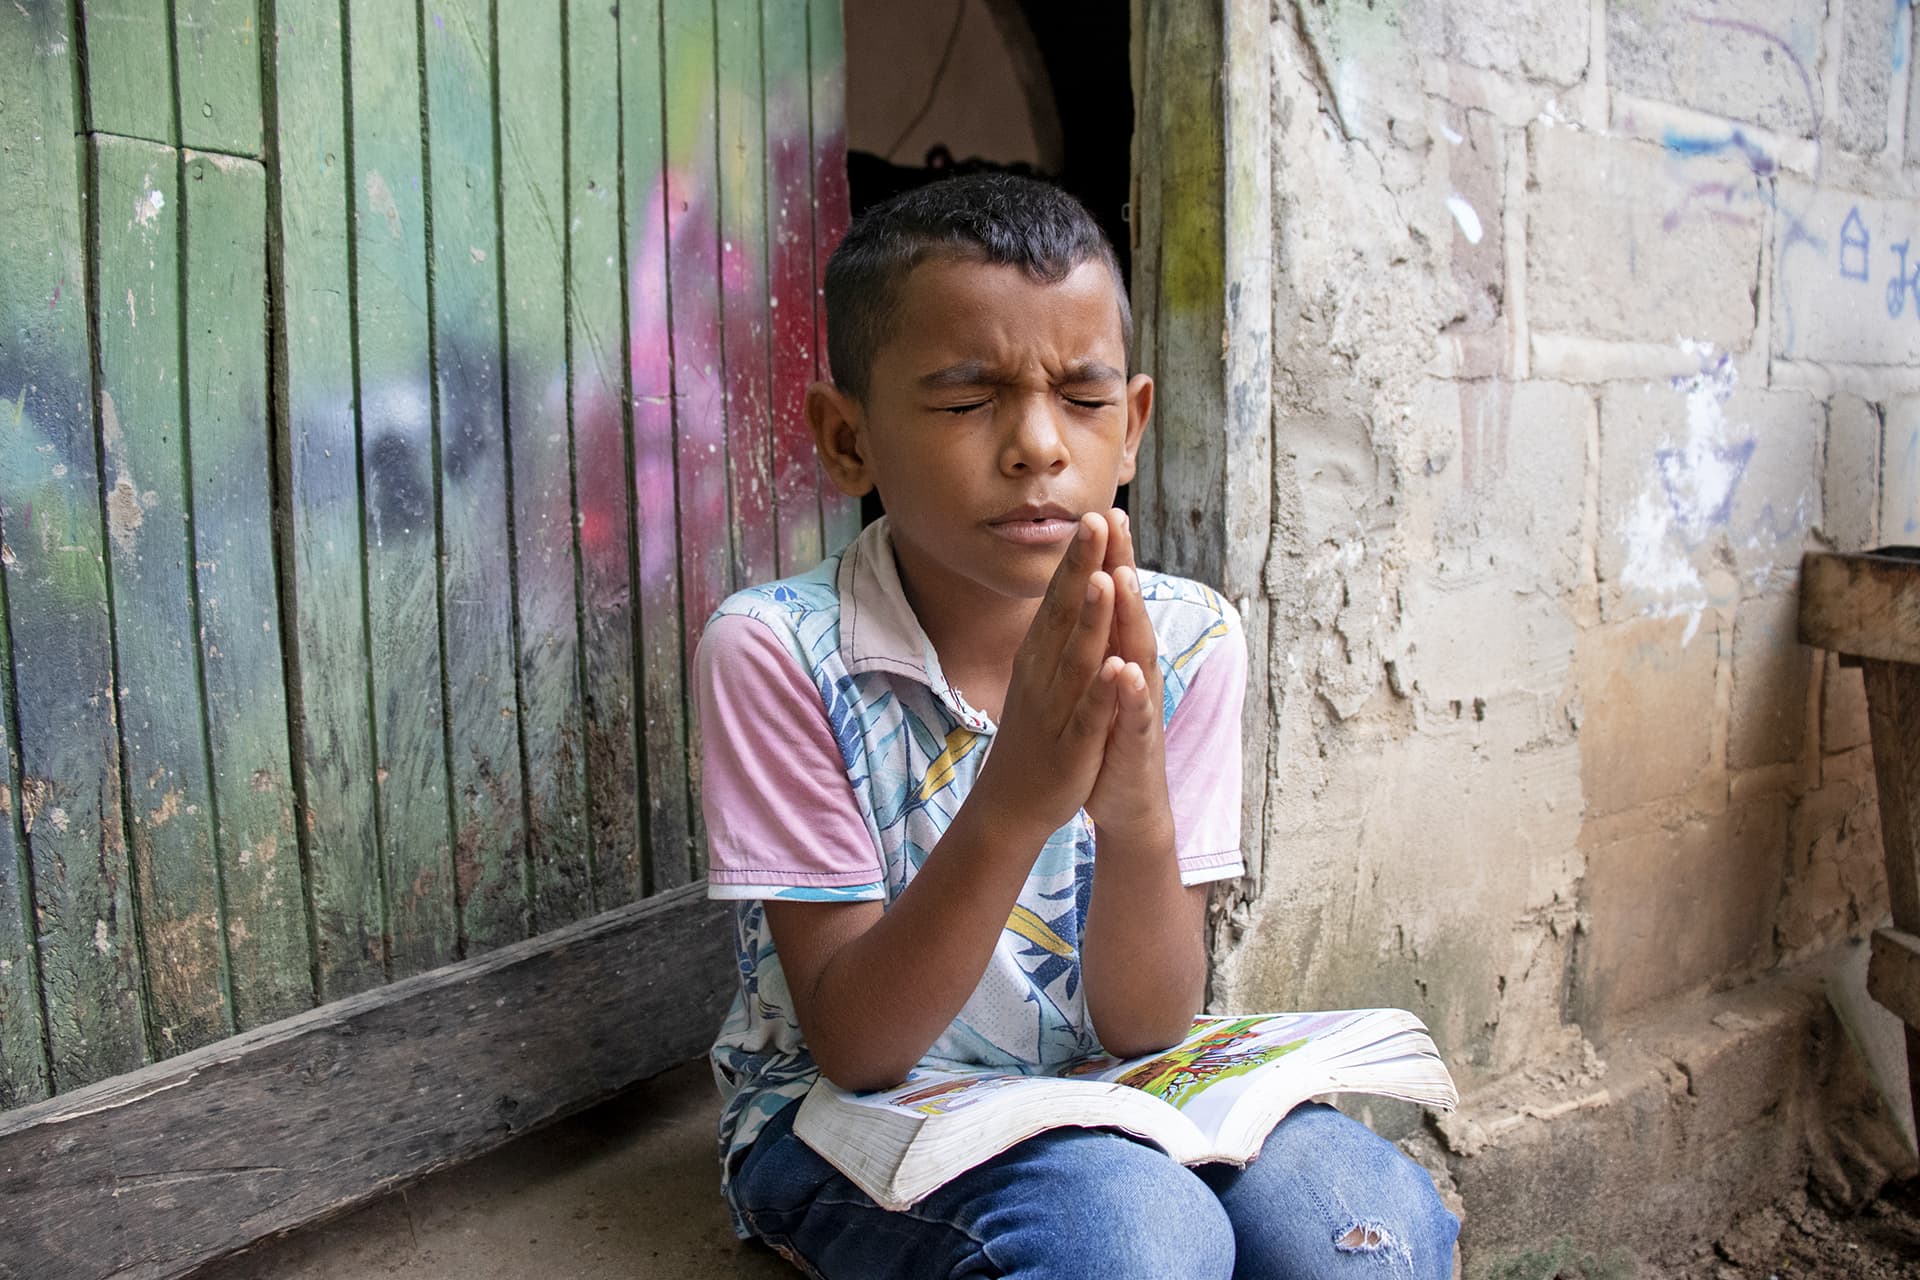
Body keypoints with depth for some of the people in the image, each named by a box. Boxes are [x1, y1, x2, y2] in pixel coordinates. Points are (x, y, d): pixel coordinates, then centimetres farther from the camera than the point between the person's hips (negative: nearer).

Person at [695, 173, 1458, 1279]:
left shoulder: (1184, 643, -10)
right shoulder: (779, 651, -19)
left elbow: (1144, 1028, -11)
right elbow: (854, 1046, -19)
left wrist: (1136, 810, -33)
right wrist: (1010, 805, -36)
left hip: (1107, 1106, 3)